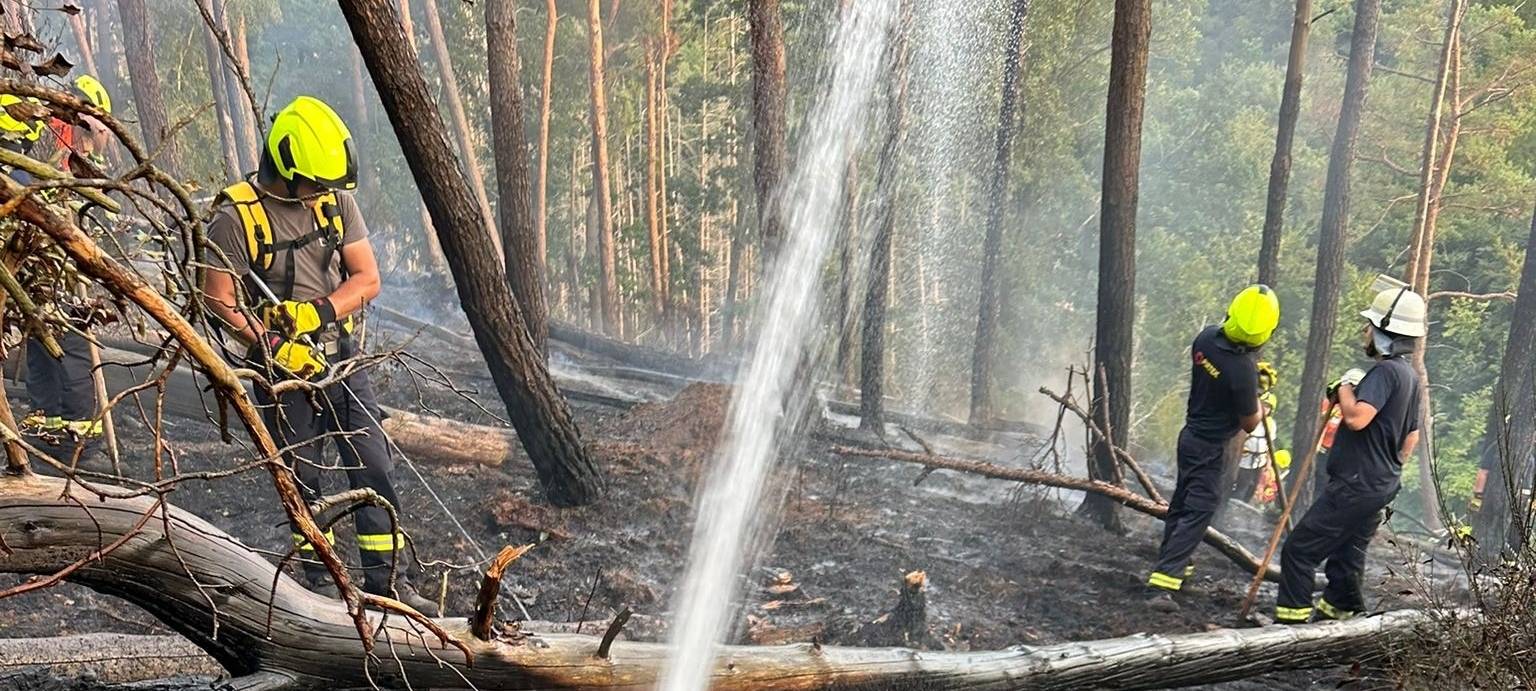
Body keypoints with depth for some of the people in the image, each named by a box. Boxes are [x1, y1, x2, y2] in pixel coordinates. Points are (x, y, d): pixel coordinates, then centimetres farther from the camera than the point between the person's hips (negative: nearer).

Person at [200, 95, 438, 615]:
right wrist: (274, 347, -21)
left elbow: (367, 279, -1)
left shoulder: (336, 200, 2)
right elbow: (219, 300, -11)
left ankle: (387, 580, 7)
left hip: (340, 354, 4)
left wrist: (317, 313, -15)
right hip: (281, 364, -3)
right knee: (301, 476, 6)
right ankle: (318, 580, 21)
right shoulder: (237, 215, -11)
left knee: (374, 467, 0)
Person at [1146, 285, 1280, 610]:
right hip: (1211, 448, -8)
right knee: (1198, 513, -6)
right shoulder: (1242, 370, -28)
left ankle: (1172, 565, 39)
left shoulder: (1207, 336, -9)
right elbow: (1249, 424, -13)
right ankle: (1161, 585, -13)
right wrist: (1260, 400, 6)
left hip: (1191, 435, 8)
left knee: (1182, 504, 21)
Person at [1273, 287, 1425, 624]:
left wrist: (1345, 387, -15)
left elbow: (1357, 417, -32)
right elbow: (1411, 437, 23)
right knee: (1347, 555, 18)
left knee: (1299, 549, -7)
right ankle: (1341, 610, 26)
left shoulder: (1385, 371, -18)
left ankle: (1293, 616, -6)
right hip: (1381, 487, 10)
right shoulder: (1408, 375, 15)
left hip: (1355, 486, -10)